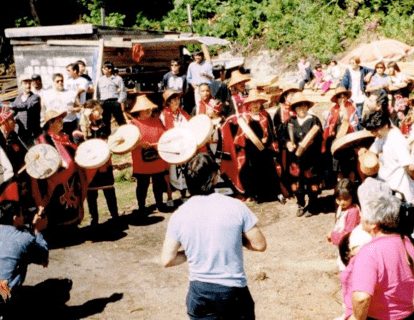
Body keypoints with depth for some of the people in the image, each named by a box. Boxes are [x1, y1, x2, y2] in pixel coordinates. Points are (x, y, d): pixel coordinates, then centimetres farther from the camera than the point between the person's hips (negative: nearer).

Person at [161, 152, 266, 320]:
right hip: (234, 290, -1)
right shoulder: (236, 206, -13)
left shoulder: (179, 216, -8)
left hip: (199, 292, 2)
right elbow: (260, 245, -7)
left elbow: (167, 260, -5)